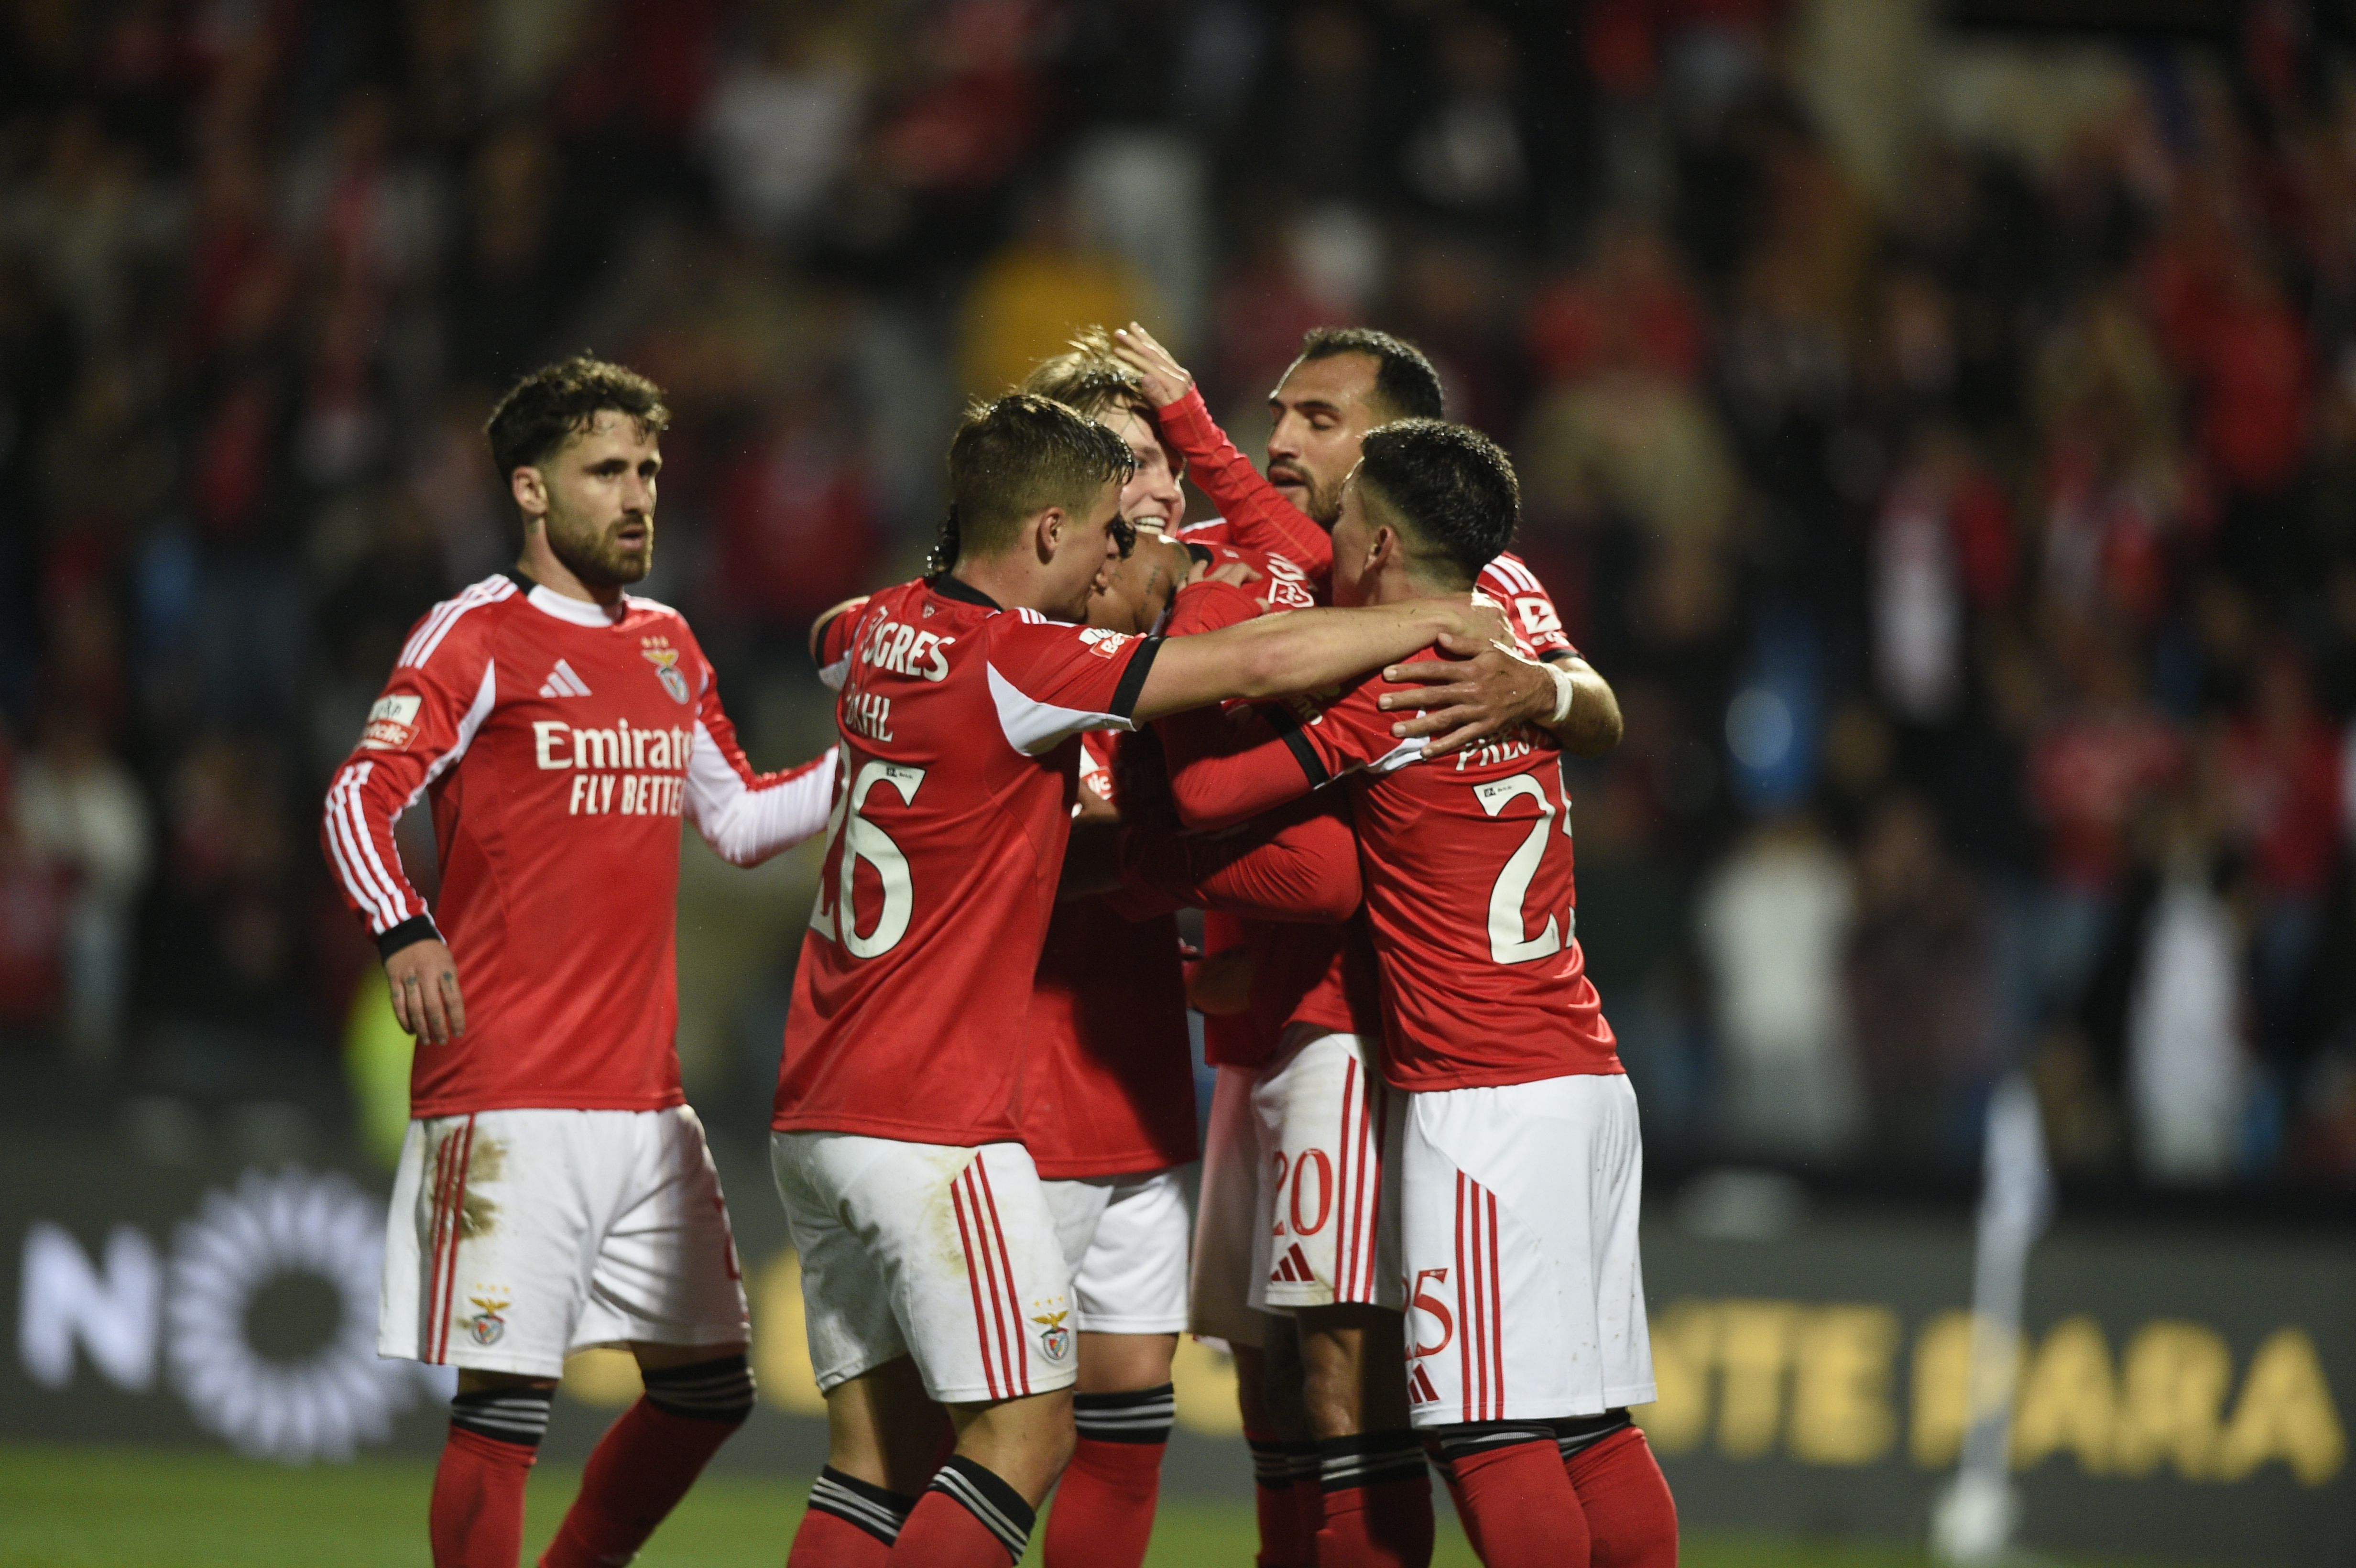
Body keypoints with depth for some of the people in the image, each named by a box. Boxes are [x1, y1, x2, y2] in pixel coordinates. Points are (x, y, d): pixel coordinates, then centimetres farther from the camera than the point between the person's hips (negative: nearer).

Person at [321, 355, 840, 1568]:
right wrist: (404, 931, -33)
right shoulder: (481, 635, -5)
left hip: (646, 1097, 7)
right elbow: (362, 796, -15)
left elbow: (737, 819, 27)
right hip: (508, 1099, -7)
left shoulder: (668, 646, 17)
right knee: (505, 1403, -9)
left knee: (708, 1383, 11)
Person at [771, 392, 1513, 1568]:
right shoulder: (1012, 666, -15)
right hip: (935, 1122, -8)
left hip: (813, 1115, 8)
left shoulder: (884, 631, 9)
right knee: (1026, 1434, -5)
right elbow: (1259, 664, -15)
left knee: (879, 1457, 9)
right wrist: (1435, 622, -1)